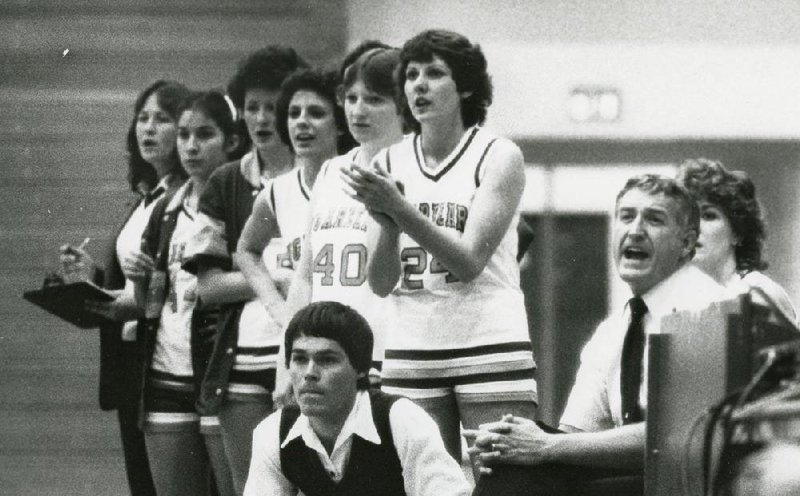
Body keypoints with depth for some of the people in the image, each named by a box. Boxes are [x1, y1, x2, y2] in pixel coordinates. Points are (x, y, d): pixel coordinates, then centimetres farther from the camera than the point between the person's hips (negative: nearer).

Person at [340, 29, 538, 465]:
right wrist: (385, 221, -14)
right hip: (411, 348, 3)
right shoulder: (388, 163, 9)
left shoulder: (498, 156, -1)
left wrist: (398, 207, -21)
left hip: (489, 344, -3)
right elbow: (380, 282, 5)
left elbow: (469, 261, -12)